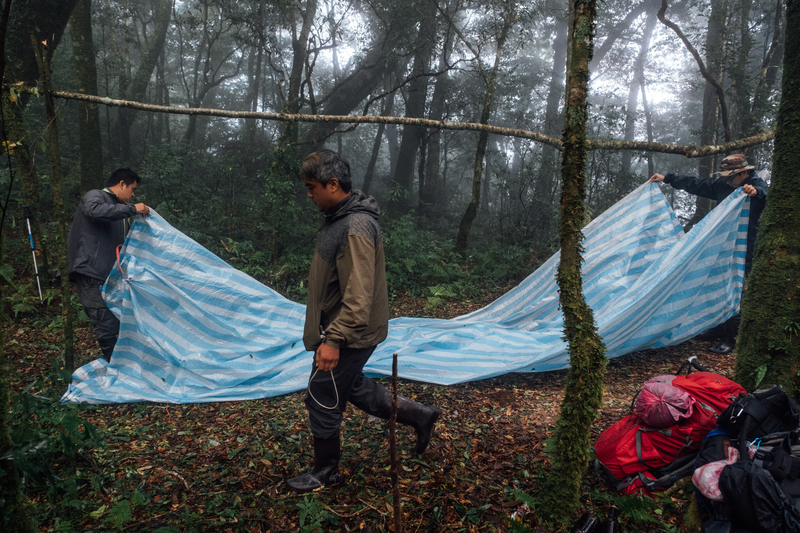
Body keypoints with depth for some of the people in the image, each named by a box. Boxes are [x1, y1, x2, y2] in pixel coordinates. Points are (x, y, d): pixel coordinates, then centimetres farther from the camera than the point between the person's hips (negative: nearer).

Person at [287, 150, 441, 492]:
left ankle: (324, 470, 28)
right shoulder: (340, 217, 8)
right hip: (342, 330, 10)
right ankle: (418, 415, 33)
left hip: (350, 335, -10)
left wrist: (333, 339, -29)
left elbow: (359, 294, -29)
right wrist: (329, 333, 25)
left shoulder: (356, 228, -25)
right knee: (353, 388, 23)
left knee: (323, 399, 6)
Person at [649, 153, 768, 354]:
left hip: (745, 249, -7)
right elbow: (696, 184, 13)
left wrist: (755, 192, -61)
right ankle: (720, 328, 29)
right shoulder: (723, 185, 7)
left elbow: (764, 193, -37)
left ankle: (729, 339, -2)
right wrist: (667, 178, 11)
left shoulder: (757, 185, -13)